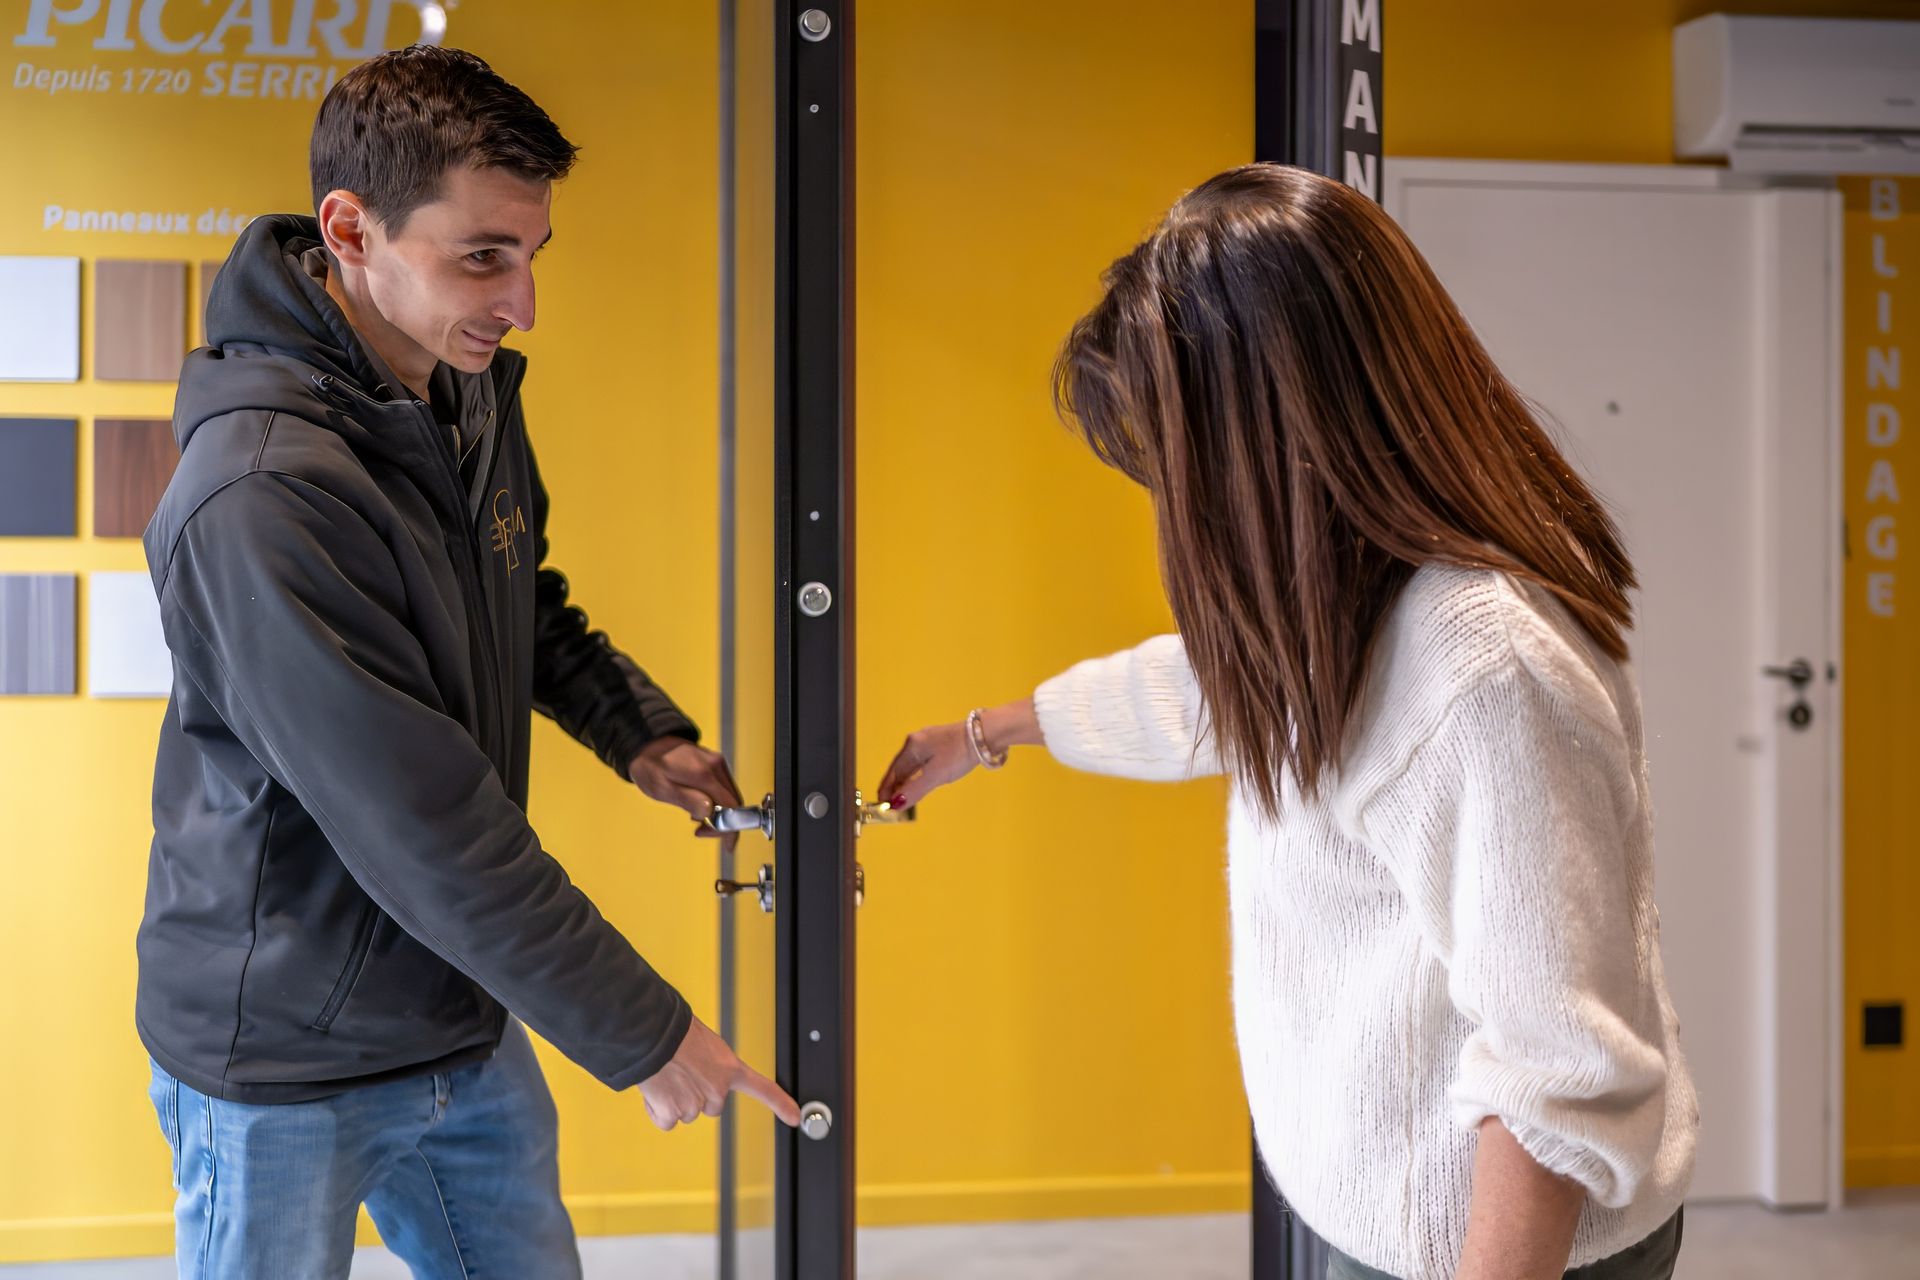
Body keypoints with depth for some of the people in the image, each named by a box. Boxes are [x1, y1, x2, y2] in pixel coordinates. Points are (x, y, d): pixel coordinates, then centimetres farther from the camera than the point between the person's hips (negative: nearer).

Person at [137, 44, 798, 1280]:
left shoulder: (474, 391, -2)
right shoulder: (260, 497, -30)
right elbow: (424, 829, -29)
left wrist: (638, 729, 2)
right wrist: (642, 1034, -22)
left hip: (467, 1029, 7)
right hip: (284, 1061, -7)